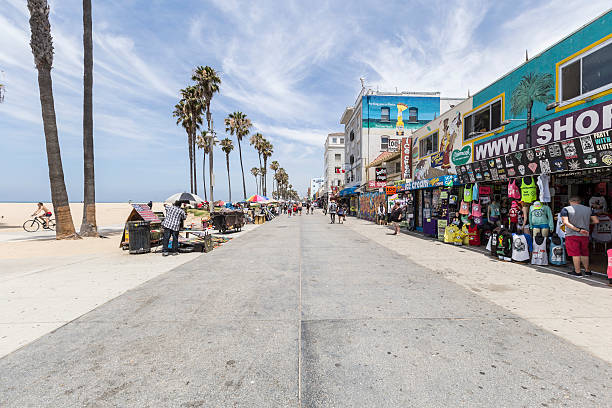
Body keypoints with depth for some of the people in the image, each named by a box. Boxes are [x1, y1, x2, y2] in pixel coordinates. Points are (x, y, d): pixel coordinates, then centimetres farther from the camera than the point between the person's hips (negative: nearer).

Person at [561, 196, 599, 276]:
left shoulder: (566, 209, -7)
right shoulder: (588, 209, 6)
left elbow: (566, 222, -18)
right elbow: (596, 221, 5)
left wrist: (578, 230, -17)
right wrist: (587, 223, 23)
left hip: (571, 235, -4)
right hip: (585, 235, 4)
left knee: (575, 254, 0)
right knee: (584, 253, 17)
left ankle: (577, 272, 5)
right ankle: (587, 270, 24)